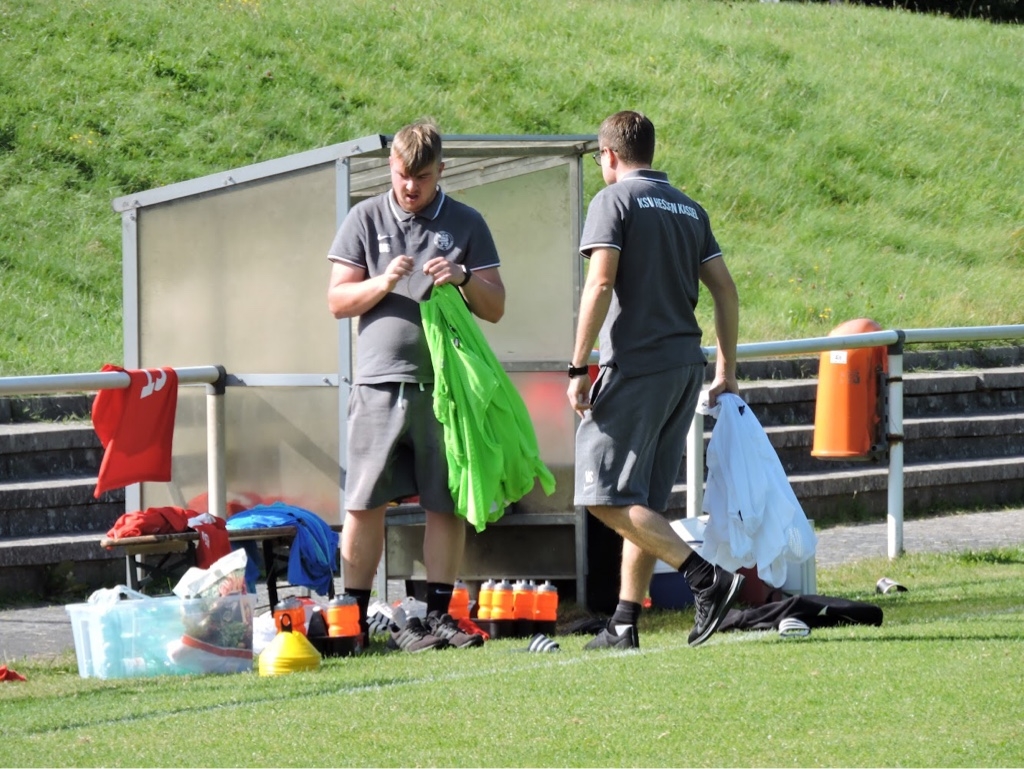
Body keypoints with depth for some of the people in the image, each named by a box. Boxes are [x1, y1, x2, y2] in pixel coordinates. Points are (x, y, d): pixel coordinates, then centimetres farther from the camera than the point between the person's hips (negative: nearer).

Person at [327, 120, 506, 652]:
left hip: (444, 382, 0)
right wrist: (383, 283, -11)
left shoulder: (465, 225, 9)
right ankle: (353, 619, 3)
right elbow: (338, 300, 6)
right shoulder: (365, 219, 8)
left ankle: (438, 616, 6)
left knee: (446, 503, 0)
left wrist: (463, 279, -12)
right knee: (364, 505, -2)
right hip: (379, 381, 0)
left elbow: (495, 308, 8)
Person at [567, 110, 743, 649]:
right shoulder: (688, 208, 17)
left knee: (607, 498, -8)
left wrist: (578, 368, -13)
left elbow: (600, 284, -14)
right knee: (645, 503, 11)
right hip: (686, 363, 8)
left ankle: (706, 578, -20)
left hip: (636, 365, -8)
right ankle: (624, 625, 9)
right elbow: (724, 289, 15)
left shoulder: (615, 200, -4)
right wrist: (727, 372, 20)